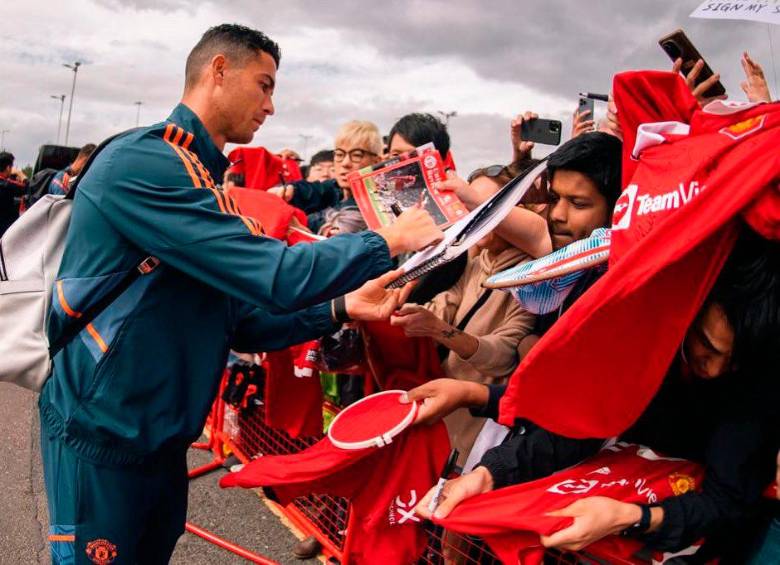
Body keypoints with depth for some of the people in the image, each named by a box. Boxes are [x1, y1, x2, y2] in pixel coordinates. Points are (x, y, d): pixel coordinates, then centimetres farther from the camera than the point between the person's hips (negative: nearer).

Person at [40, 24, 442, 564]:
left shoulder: (204, 183, 11)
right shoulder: (143, 160, -19)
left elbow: (240, 323, 9)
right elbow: (275, 276, -26)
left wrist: (341, 308, -2)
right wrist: (389, 241, -14)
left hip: (163, 438, 9)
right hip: (101, 437, -9)